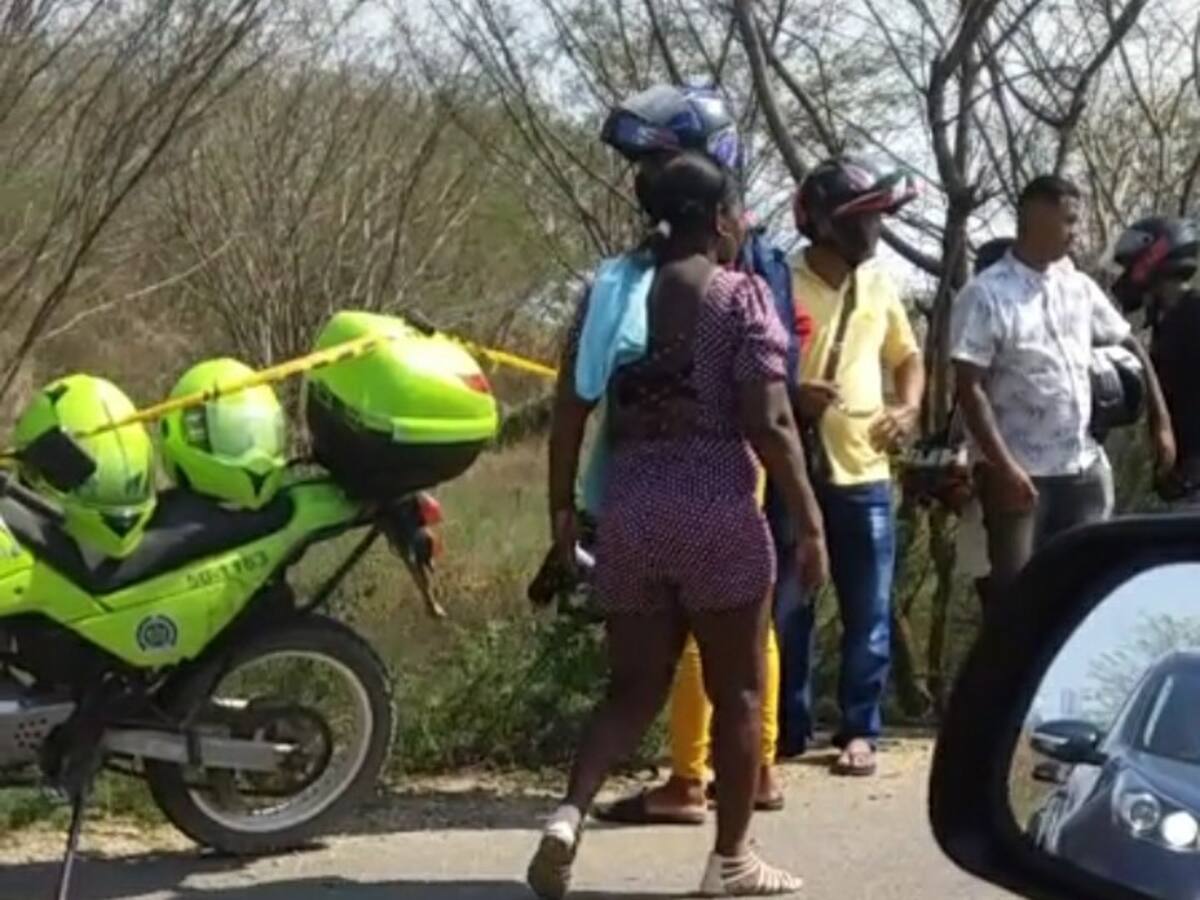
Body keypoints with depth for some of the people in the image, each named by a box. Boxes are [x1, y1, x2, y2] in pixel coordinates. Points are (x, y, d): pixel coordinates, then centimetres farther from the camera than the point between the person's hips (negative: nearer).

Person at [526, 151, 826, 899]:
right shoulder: (742, 296, -5)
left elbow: (570, 408, 6)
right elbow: (769, 424, -11)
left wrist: (563, 505, 13)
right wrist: (811, 522, -6)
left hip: (628, 511, 5)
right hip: (718, 512, -4)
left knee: (633, 687, 12)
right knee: (737, 691, 9)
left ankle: (570, 813, -9)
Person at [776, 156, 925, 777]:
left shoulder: (878, 286, 9)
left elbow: (908, 357, 22)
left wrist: (908, 408, 4)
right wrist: (790, 396, -24)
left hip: (865, 475, 4)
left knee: (869, 615, 6)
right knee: (787, 611, 4)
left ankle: (859, 730, 16)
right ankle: (788, 728, 17)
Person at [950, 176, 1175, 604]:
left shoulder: (1079, 286, 9)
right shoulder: (986, 294, -10)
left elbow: (1129, 346, 20)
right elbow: (970, 388, -14)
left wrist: (1160, 420, 14)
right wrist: (1003, 465, -21)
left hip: (1082, 469, 6)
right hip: (1020, 473, -6)